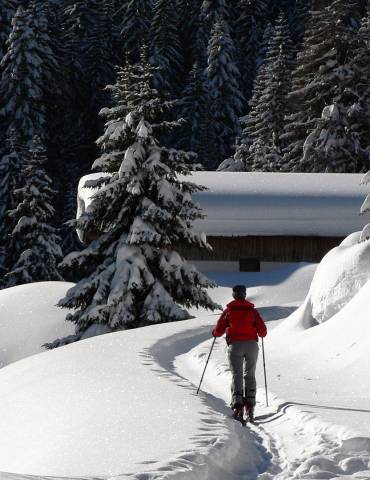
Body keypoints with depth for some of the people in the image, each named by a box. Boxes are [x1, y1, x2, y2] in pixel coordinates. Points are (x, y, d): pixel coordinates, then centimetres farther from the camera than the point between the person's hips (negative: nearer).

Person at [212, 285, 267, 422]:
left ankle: (237, 405, -18)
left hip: (235, 345, -1)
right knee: (249, 375, 11)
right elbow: (263, 331, 6)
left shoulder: (228, 310, 7)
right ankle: (250, 405, 0)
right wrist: (260, 333, 30)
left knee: (237, 375, -1)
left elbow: (218, 331, 7)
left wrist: (214, 333, 30)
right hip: (251, 344, 1)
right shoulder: (252, 310, 9)